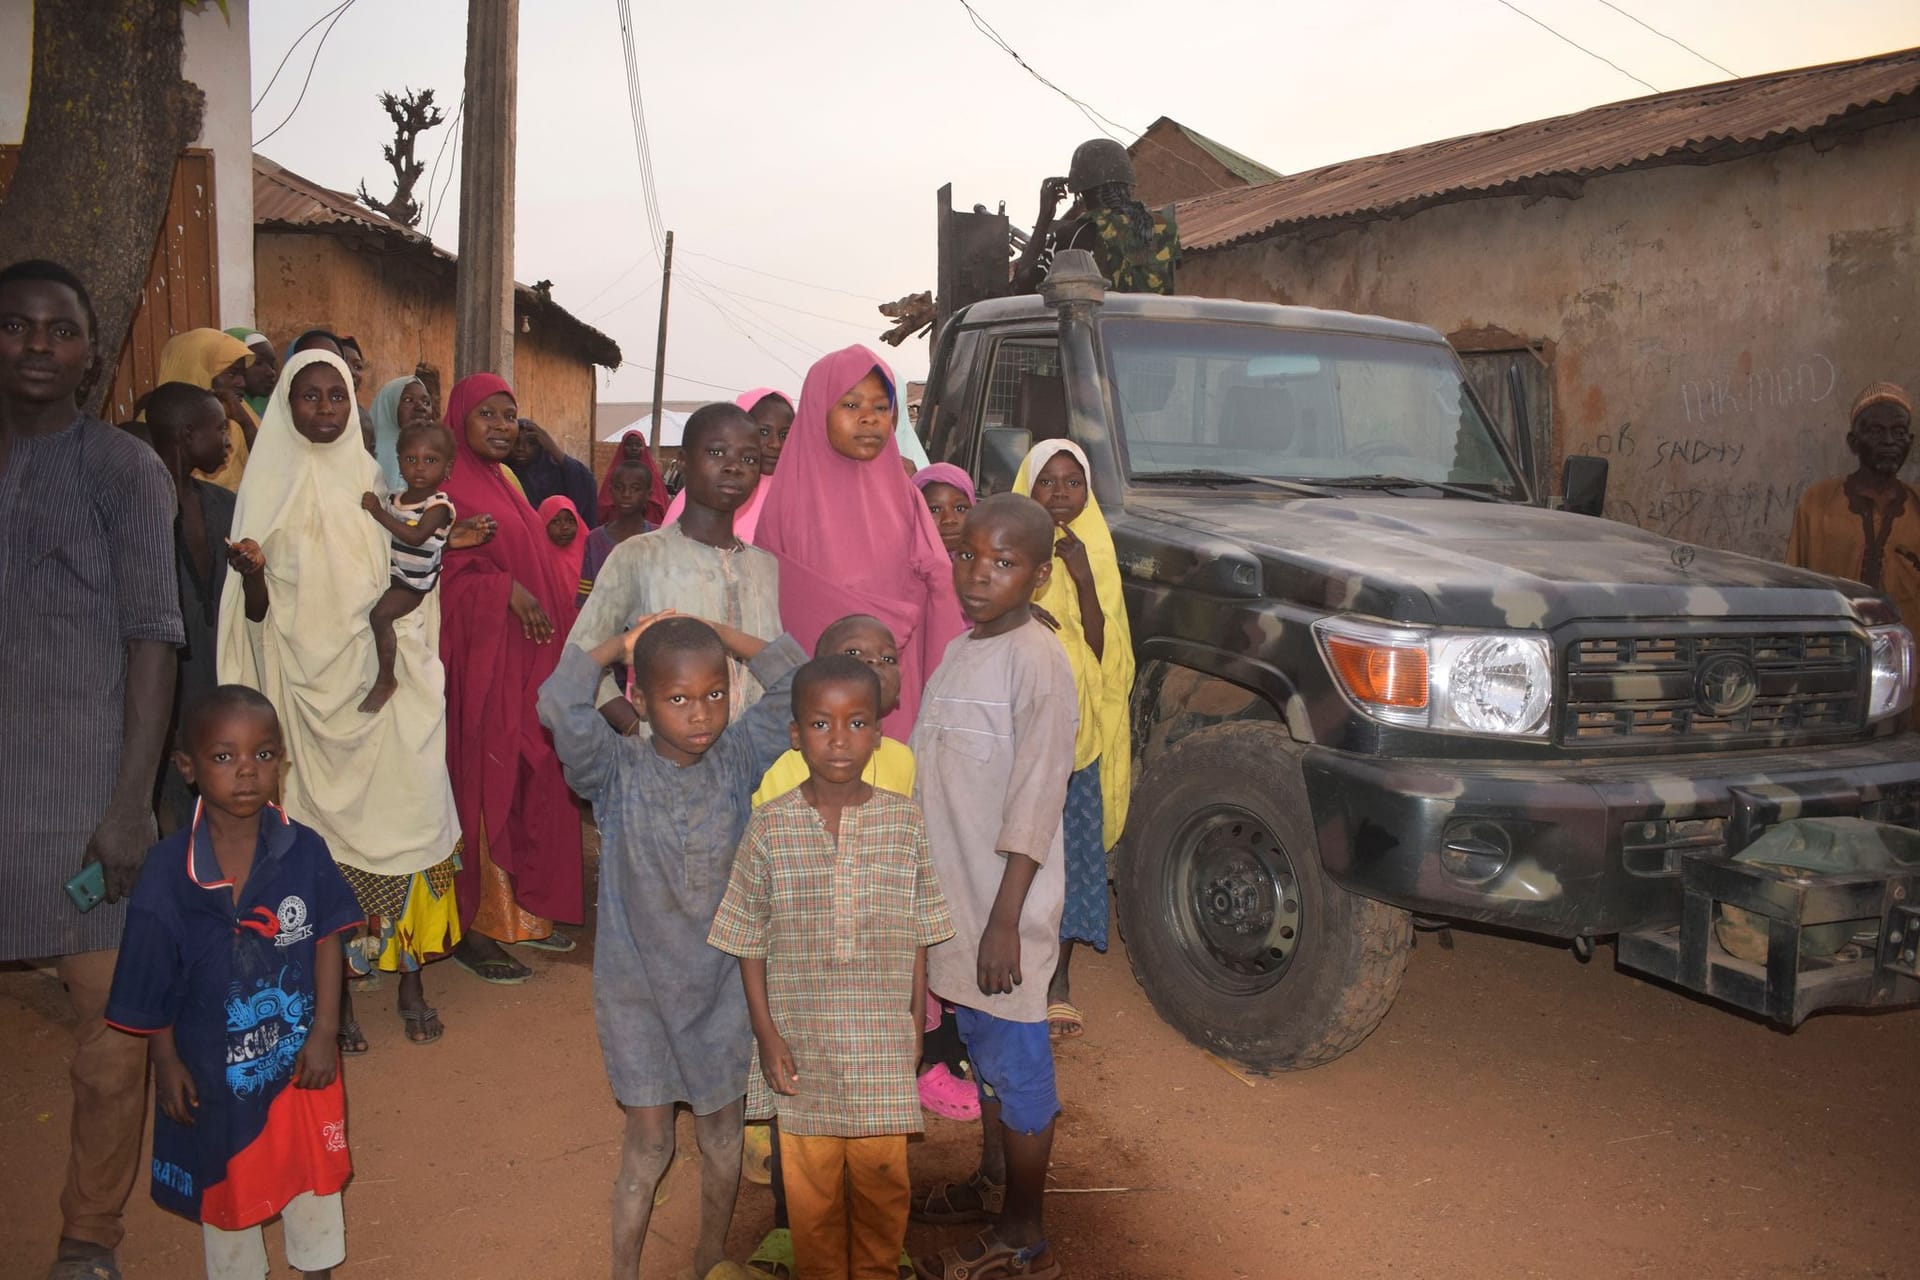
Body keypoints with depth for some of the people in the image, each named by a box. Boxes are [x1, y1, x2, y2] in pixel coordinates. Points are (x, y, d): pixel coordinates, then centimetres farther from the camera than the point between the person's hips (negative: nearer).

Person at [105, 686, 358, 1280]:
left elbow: (327, 940, -8)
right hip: (214, 1064, -1)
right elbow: (151, 980, -8)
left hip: (300, 1056, 1)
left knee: (313, 1166, 20)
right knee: (225, 1182, 20)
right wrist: (166, 1061, -3)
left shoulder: (304, 850, -16)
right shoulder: (168, 870, -19)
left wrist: (324, 1033, -10)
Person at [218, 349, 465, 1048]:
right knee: (323, 821, 0)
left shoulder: (370, 477, 11)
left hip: (377, 673, 2)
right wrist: (252, 577, -17)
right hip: (306, 678, -1)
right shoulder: (269, 483, 5)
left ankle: (409, 975, 6)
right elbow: (254, 604, 3)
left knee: (398, 811, -3)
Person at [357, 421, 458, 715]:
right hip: (390, 574, 8)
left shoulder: (439, 504, -14)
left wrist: (379, 512, -23)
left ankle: (386, 679, -13)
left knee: (380, 614, -23)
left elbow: (416, 536, -27)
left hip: (415, 582, -8)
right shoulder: (393, 498, 8)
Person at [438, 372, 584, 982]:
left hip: (528, 656, 9)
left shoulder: (504, 482, 18)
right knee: (484, 786, -4)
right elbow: (440, 572, -16)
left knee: (534, 782, 10)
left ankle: (525, 910, 20)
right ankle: (473, 927, 4)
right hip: (482, 657, -8)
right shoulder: (451, 486, -9)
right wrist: (506, 589, -22)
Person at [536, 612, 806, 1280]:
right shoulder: (616, 769, -16)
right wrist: (621, 641, -19)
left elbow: (798, 684, -18)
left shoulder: (737, 756, -10)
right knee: (648, 1143, 9)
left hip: (720, 982, 3)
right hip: (637, 987, -2)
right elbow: (560, 705, -33)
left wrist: (719, 634, -13)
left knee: (721, 1136, 18)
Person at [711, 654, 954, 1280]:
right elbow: (750, 940, -1)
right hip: (801, 1037, -1)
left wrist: (917, 1021, 4)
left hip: (882, 1039, 1)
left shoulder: (905, 822, -5)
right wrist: (766, 1033, -4)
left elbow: (918, 934, 3)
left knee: (882, 1171, 15)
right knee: (810, 1180, 13)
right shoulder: (770, 827, -8)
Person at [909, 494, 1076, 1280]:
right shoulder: (961, 650, 8)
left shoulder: (1038, 661, -18)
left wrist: (1005, 921, -21)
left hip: (1004, 904, -8)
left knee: (1017, 1063, 5)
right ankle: (991, 1185, 40)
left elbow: (1035, 805, -20)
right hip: (956, 893, 8)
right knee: (982, 1050, 22)